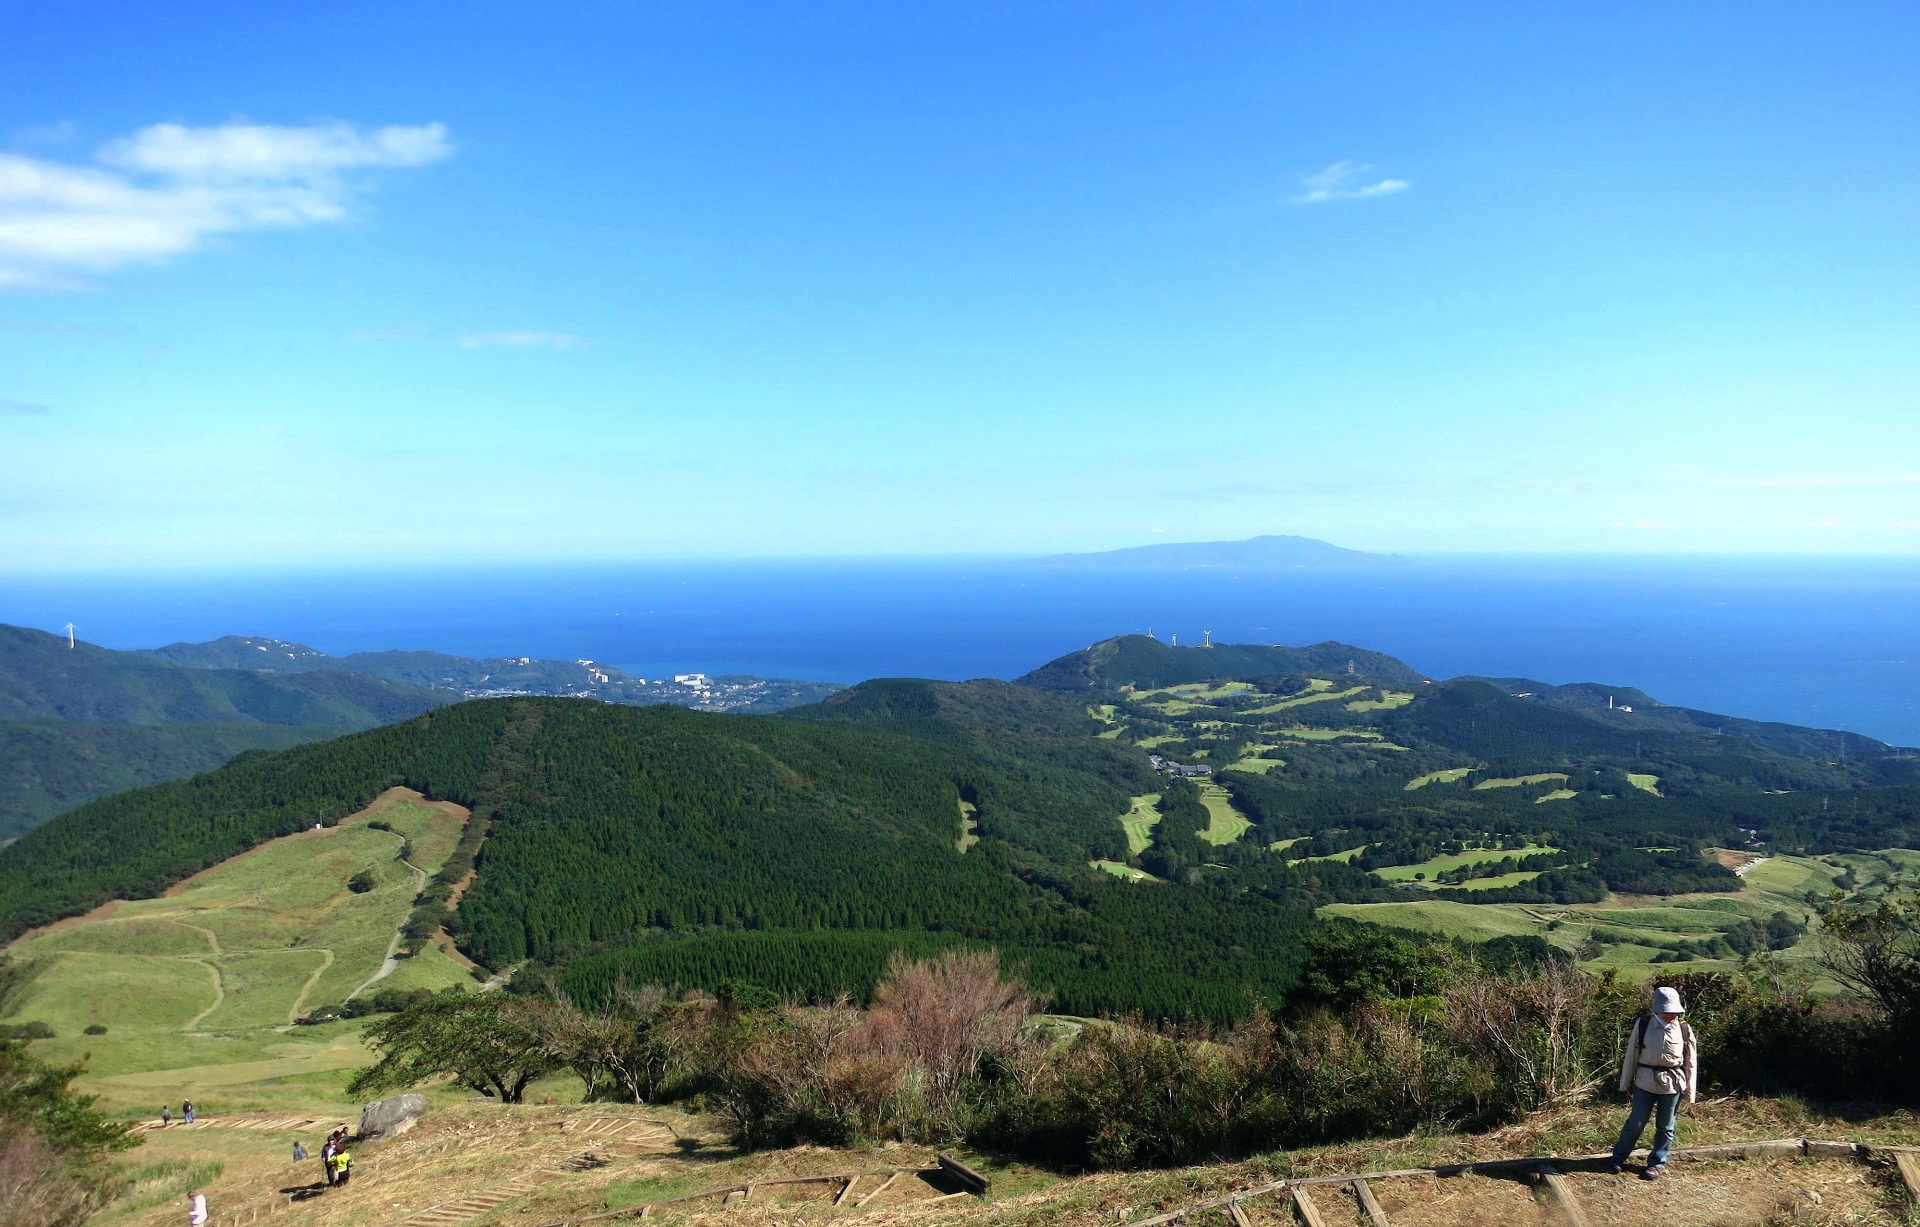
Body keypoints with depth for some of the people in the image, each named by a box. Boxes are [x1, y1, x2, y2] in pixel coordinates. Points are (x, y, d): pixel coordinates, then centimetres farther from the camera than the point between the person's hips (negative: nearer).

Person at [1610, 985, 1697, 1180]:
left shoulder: (1684, 1030, -5)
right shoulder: (1642, 1025, -8)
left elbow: (1691, 1062, 2)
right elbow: (1631, 1055, -1)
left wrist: (1690, 1092, 3)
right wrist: (1625, 1082, 3)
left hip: (1672, 1085, 1)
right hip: (1645, 1082, -1)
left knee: (1665, 1127, 12)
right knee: (1635, 1123, 5)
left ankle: (1656, 1164, 28)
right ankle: (1618, 1159, 22)